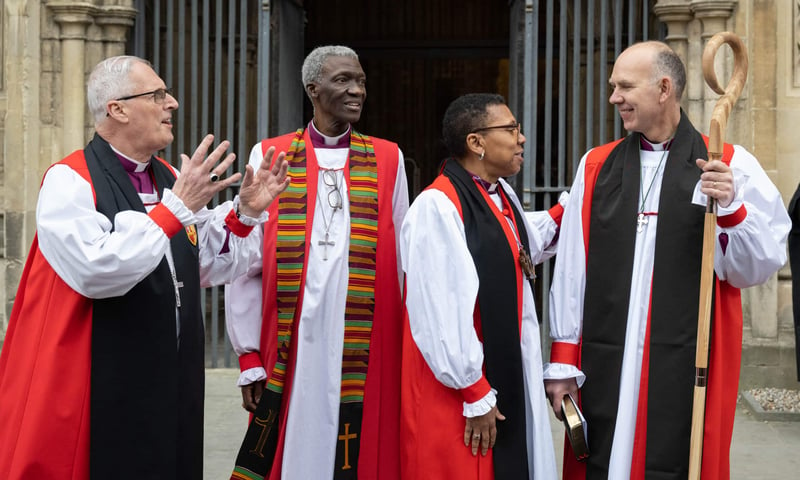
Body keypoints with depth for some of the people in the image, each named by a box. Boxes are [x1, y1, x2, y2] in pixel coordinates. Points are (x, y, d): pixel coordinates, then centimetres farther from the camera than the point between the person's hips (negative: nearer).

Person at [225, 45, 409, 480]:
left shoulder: (387, 160, 8)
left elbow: (402, 265, 8)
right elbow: (245, 265, 4)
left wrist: (405, 356, 3)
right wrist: (250, 357, -1)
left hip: (365, 356, 1)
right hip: (289, 350, -1)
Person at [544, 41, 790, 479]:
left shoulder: (730, 167, 1)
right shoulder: (595, 167, 8)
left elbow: (756, 269, 0)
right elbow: (570, 270, 6)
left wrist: (731, 208, -17)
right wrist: (563, 361, 3)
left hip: (687, 369, -2)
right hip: (603, 366, 2)